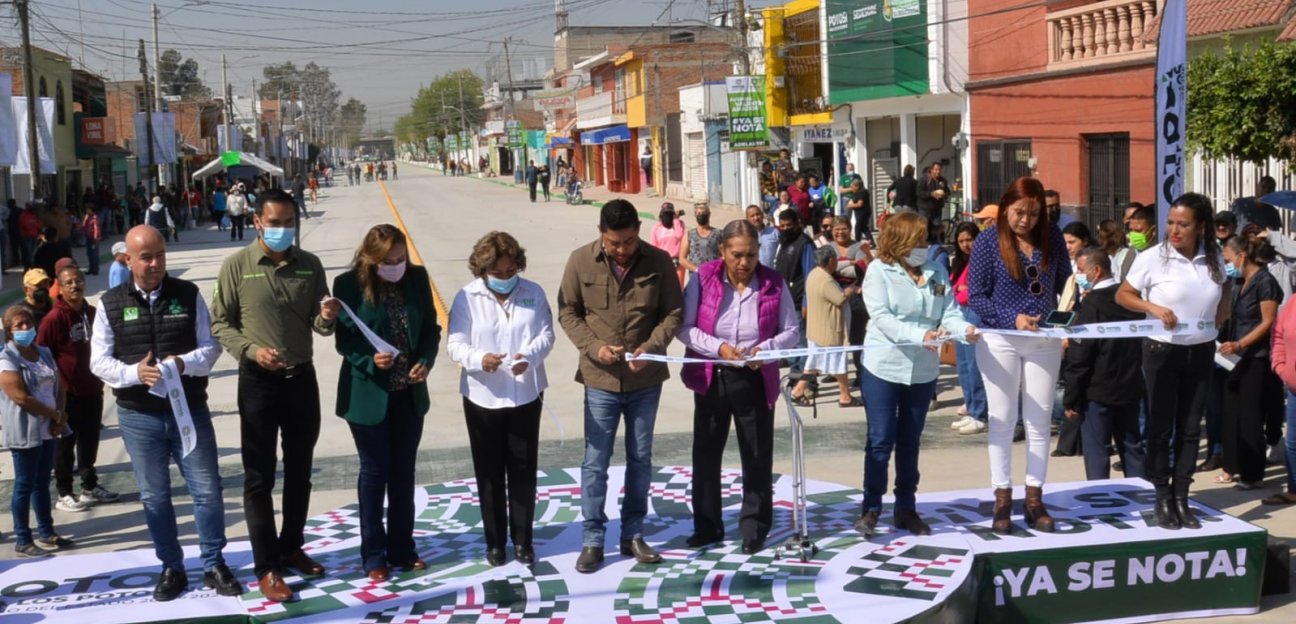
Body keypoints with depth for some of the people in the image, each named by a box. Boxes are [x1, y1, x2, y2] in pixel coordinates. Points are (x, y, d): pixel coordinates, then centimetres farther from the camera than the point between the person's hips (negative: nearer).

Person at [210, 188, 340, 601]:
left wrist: (327, 318, -17)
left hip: (301, 378, 4)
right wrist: (251, 350, -20)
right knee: (259, 478, 1)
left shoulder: (309, 264, 3)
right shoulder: (237, 266, -7)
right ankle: (267, 567, 8)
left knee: (299, 472, 15)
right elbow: (220, 323, -4)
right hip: (258, 382, -4)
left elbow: (317, 325, 6)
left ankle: (291, 548, 31)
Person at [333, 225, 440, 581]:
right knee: (374, 472, 6)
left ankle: (402, 548, 28)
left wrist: (426, 360, -12)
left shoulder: (417, 278, -2)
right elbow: (344, 340, -8)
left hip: (409, 393, 4)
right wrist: (371, 360, -25)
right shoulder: (349, 285, -12)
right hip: (368, 395, -3)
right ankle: (373, 555, 19)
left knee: (403, 472, 14)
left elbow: (431, 327, 5)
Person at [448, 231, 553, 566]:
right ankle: (495, 541, 21)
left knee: (523, 470, 8)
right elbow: (455, 345, -9)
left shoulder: (533, 293, 2)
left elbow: (546, 335, -2)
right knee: (490, 473, 8)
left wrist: (529, 356, -23)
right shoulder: (467, 297, -6)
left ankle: (523, 539, 20)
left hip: (526, 395, 1)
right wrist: (478, 359, -29)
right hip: (483, 398, -1)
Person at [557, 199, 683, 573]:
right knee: (595, 461, 3)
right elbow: (568, 311, 0)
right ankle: (592, 539, 13)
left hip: (646, 379, 2)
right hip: (600, 378, -1)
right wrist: (593, 347, -15)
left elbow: (673, 312, -1)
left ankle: (633, 535, 25)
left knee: (640, 459, 12)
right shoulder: (581, 261, -7)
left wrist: (651, 347, -17)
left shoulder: (659, 262, -6)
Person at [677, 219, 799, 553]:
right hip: (711, 378, 1)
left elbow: (792, 331, -2)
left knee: (757, 458, 6)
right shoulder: (703, 278, -8)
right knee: (705, 454, 11)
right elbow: (685, 327, -10)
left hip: (755, 380, 0)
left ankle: (755, 528, 20)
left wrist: (766, 348, -21)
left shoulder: (774, 283, -6)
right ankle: (707, 526, 26)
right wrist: (718, 347, -24)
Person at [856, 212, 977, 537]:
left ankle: (906, 507, 24)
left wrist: (965, 330, -25)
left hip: (924, 369, 4)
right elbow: (881, 317, -19)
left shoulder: (937, 272, 4)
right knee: (881, 440, -2)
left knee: (910, 441, 14)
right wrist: (919, 335, -32)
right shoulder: (879, 270, -8)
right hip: (883, 367, -4)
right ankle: (871, 508, 8)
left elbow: (950, 313, -2)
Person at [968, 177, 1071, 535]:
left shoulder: (1052, 237, 1)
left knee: (1039, 422, 7)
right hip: (1000, 340, -3)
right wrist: (1013, 317, -20)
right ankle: (1002, 500, 13)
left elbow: (1065, 283, 9)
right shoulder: (988, 241, -8)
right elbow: (975, 297, -10)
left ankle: (1035, 499, 15)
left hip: (1044, 341, 3)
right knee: (1002, 420, 5)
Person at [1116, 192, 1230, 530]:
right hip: (1163, 351, -4)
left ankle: (1182, 497, 15)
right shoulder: (1153, 257, -12)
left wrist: (1222, 312, 2)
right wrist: (1153, 307, -21)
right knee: (1161, 426, 2)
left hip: (1201, 351, 4)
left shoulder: (1214, 258, 0)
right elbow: (1123, 294, -6)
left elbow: (1225, 286, 20)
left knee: (1190, 427, 8)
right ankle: (1163, 498, 12)